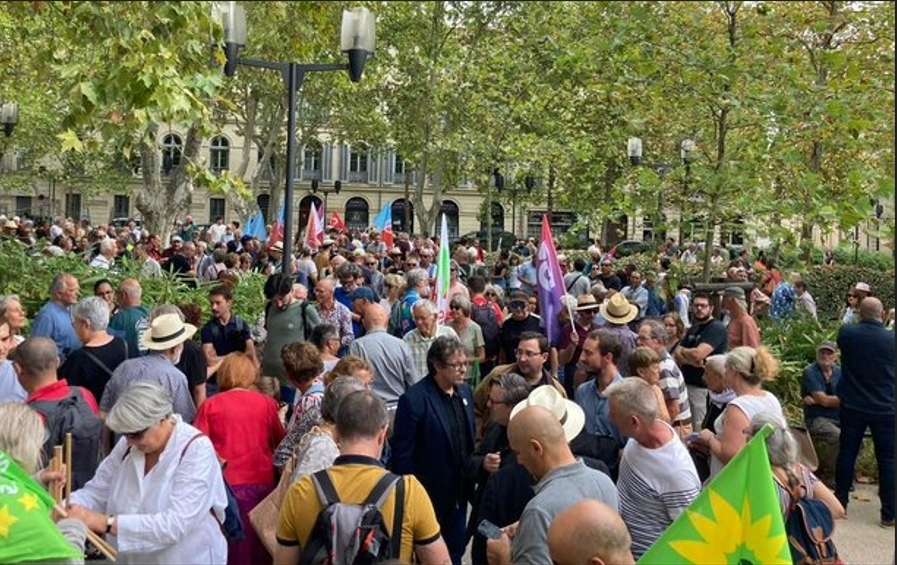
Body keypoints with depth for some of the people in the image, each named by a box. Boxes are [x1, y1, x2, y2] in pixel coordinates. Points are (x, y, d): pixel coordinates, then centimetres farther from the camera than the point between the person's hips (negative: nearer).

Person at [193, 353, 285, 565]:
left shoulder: (210, 405, -4)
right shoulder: (266, 403, -2)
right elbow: (280, 442, 8)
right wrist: (280, 418, 25)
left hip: (226, 483, -1)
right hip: (261, 481, 1)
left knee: (228, 542, 14)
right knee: (259, 540, 17)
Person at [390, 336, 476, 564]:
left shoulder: (465, 391, 2)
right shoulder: (414, 399, -21)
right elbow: (402, 455, -17)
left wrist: (470, 477, 8)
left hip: (458, 494, 6)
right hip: (428, 495, -6)